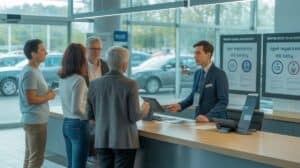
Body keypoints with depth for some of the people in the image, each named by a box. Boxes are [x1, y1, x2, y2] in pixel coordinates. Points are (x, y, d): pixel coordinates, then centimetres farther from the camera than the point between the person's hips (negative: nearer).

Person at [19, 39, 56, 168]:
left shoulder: (33, 70, 11)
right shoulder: (30, 73, -20)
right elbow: (30, 99, -24)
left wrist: (47, 93, 3)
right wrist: (48, 96, -12)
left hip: (32, 120, 10)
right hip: (36, 121, -10)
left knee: (30, 156, 17)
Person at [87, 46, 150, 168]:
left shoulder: (94, 84, -2)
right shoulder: (130, 85, -14)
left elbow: (90, 115, 3)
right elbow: (134, 117, -12)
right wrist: (145, 109, 8)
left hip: (102, 140, 4)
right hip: (124, 141, -4)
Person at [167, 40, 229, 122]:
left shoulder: (219, 74, -9)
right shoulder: (197, 73, 10)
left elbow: (223, 101, -14)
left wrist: (208, 117, -26)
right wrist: (180, 105, 2)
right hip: (199, 119, 5)